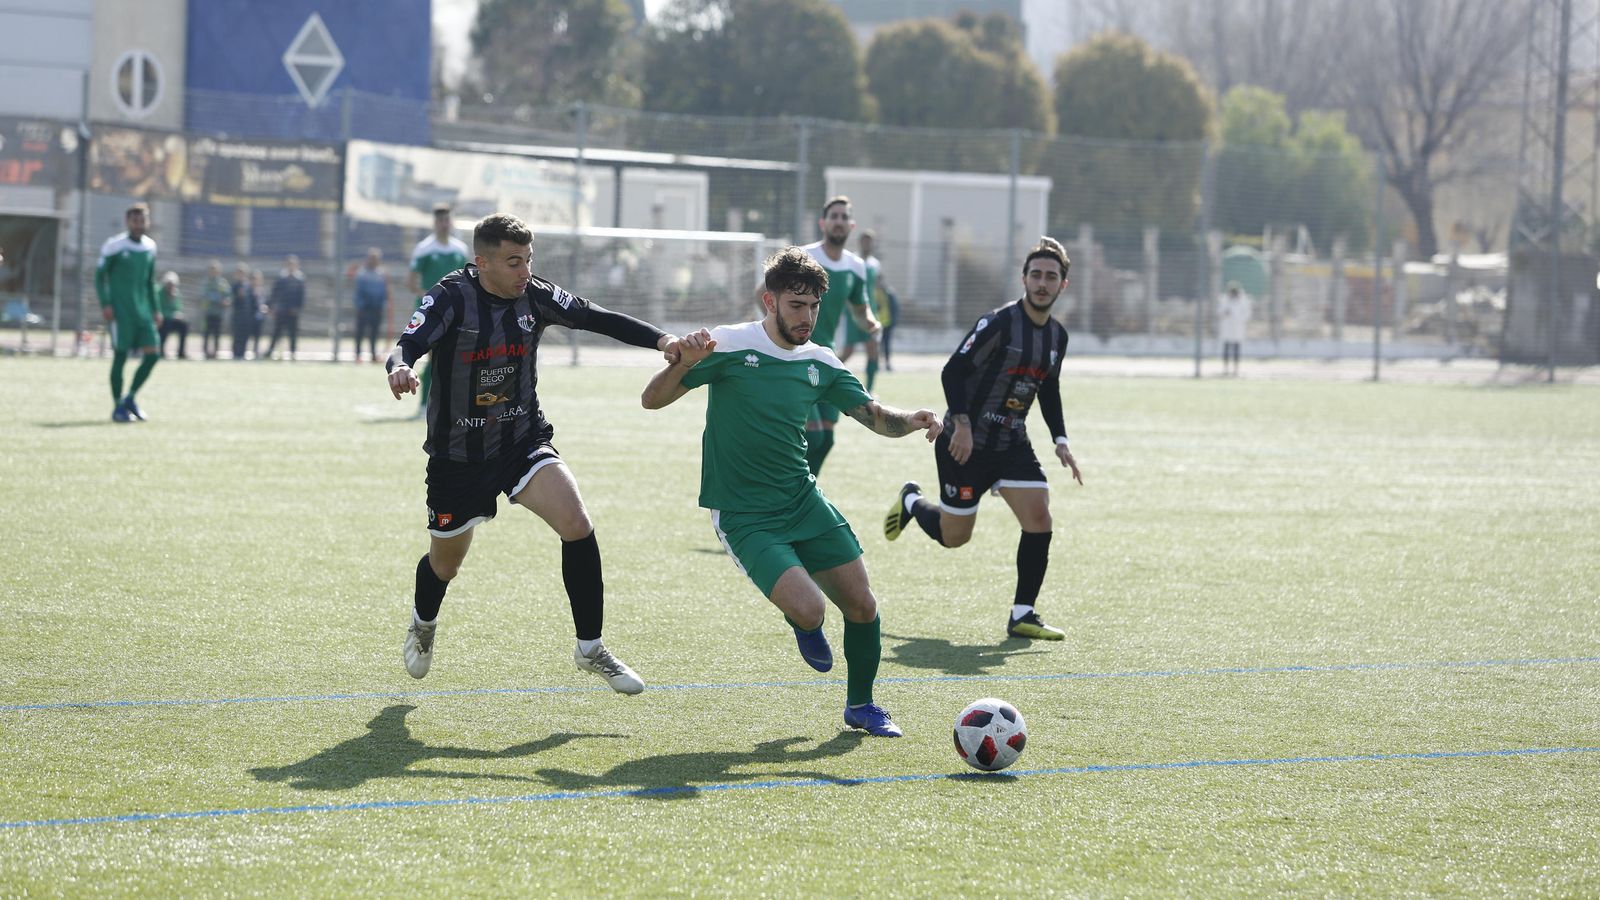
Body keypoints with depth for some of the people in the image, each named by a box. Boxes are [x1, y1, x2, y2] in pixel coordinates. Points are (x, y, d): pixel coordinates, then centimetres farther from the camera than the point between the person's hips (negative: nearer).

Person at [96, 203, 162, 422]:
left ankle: (129, 399, 13)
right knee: (120, 355, -5)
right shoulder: (114, 246, -6)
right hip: (121, 311, -6)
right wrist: (105, 304, -12)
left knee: (152, 354, -3)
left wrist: (155, 309, 17)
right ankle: (118, 407, 5)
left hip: (143, 311, 6)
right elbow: (100, 275, -2)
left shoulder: (150, 247, 12)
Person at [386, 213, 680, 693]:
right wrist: (400, 368, -56)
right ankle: (423, 625, 53)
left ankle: (590, 649, -8)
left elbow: (600, 319, -5)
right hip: (457, 453, -2)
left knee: (577, 525, -22)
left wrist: (661, 339, -19)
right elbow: (408, 344, -32)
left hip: (523, 442, 2)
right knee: (444, 563, 15)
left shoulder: (535, 296, -8)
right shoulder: (451, 298, -19)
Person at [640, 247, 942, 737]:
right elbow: (652, 400, -11)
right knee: (808, 609, -22)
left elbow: (875, 416, 8)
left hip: (803, 501, 6)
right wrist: (683, 362, -32)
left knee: (861, 605, 2)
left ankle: (861, 704, 27)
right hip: (742, 515, -6)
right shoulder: (728, 346, -12)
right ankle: (800, 622, 17)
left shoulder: (820, 362, 5)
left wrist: (912, 420, -15)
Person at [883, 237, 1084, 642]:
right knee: (953, 535, 3)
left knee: (1039, 520, -11)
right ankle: (911, 502, 37)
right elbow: (954, 371, -18)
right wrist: (962, 424, -27)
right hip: (966, 443, -6)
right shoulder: (998, 323, -18)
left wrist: (1060, 440, 9)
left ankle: (1023, 615, -2)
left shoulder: (1057, 336, 6)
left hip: (1012, 444, 6)